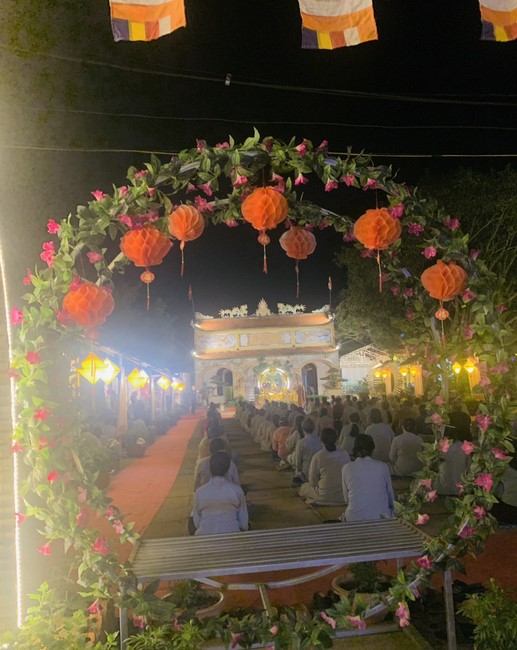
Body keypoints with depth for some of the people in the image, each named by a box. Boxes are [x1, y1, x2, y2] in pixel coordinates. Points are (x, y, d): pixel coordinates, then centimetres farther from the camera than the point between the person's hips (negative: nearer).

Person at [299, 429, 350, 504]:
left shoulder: (317, 457, -15)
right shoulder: (345, 454, -5)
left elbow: (313, 482, -8)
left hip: (325, 497, -5)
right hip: (343, 497, 5)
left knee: (304, 487, 20)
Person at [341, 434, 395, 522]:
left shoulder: (347, 468, -1)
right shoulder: (383, 466, -1)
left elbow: (346, 499, 9)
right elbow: (391, 498, 9)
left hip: (355, 518, 0)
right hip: (381, 517, 0)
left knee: (344, 515, 30)